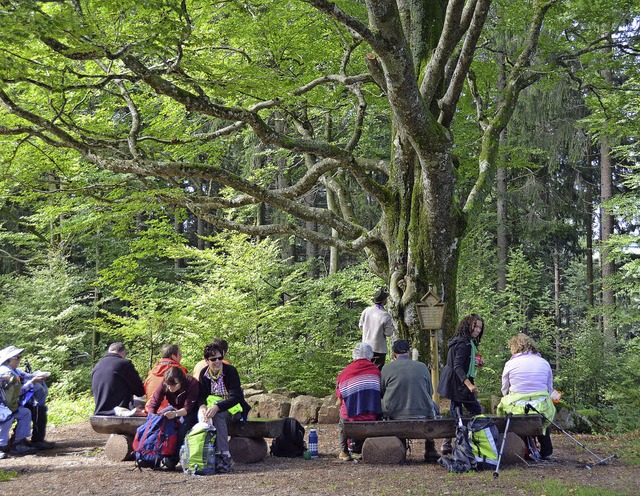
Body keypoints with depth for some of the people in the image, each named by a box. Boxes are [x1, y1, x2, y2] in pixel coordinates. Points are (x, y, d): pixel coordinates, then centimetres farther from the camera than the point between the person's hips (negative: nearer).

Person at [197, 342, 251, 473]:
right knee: (201, 413, -30)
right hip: (213, 405, 4)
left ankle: (223, 456, -40)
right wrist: (203, 407, -25)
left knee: (218, 416, -36)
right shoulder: (204, 374, 2)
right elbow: (201, 396, 0)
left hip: (232, 407, -4)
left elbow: (235, 397, -20)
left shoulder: (230, 371, -12)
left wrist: (217, 407, -34)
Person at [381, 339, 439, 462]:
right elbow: (430, 393, 9)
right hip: (422, 415, 1)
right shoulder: (422, 367, 1)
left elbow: (381, 393, 5)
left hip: (394, 416, 0)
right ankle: (430, 451, 29)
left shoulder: (386, 368, -3)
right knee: (433, 407, 33)